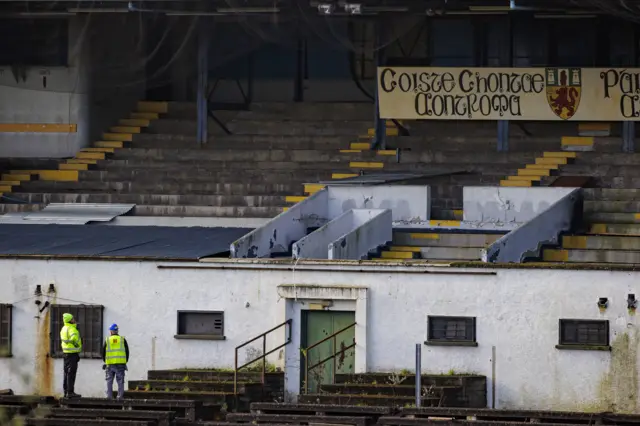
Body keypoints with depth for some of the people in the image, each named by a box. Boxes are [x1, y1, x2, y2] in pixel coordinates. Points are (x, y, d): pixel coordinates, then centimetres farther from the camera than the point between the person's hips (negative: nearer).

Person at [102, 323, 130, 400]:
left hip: (110, 364, 0)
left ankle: (109, 395, 1)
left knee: (109, 380, 6)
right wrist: (125, 361, 15)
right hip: (120, 364, 0)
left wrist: (105, 361, 20)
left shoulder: (107, 340, 4)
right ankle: (120, 396, -4)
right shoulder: (122, 340, 5)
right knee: (120, 381, 2)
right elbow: (127, 352, 6)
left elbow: (103, 352, 7)